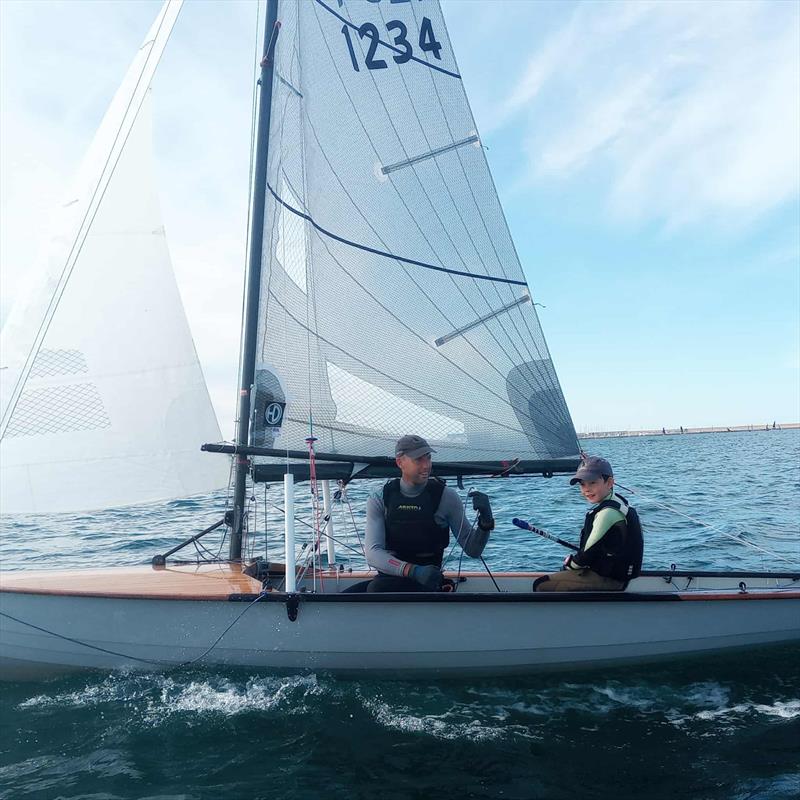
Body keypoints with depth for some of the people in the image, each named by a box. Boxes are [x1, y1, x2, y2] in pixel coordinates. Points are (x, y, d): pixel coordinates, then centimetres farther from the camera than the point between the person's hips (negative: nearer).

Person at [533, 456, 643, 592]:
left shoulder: (608, 512, -24)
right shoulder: (618, 502, 8)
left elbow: (589, 552, -19)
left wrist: (570, 563, 0)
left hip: (608, 580, -10)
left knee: (541, 586, -8)